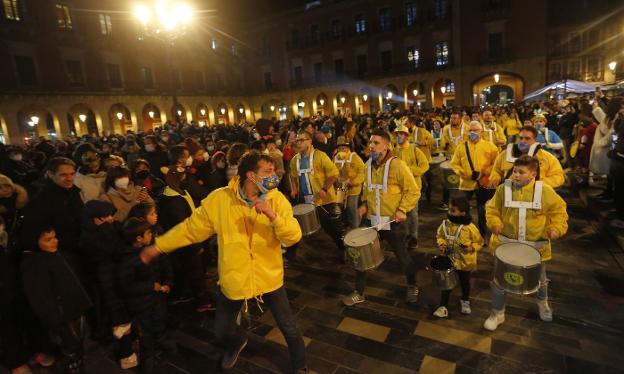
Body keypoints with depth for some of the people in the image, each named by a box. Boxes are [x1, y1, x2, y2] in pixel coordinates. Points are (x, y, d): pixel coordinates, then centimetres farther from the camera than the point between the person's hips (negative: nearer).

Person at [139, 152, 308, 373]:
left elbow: (293, 237, -18)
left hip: (269, 278, 0)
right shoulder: (220, 199, -14)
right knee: (222, 330, 20)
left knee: (289, 327, 13)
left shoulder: (277, 199, -13)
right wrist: (158, 246, 1)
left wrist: (273, 215, -34)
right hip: (233, 279, 1)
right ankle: (236, 343, 58)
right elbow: (192, 228, -3)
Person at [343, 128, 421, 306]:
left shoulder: (397, 165, -16)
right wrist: (365, 203, 4)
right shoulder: (369, 164, 3)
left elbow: (413, 191, -11)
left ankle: (412, 287, 41)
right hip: (372, 220, 5)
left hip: (393, 222, -5)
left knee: (402, 256, 13)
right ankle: (359, 293, 24)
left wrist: (403, 210, -19)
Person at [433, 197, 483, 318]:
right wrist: (442, 244, -14)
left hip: (465, 262, -1)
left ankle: (465, 301, 47)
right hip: (449, 260, 2)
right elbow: (440, 236, 4)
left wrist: (471, 247, -26)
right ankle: (443, 306, 18)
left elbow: (479, 242, -9)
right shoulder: (445, 224, -12)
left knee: (465, 282, 21)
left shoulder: (470, 228, -21)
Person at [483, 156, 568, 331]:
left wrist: (556, 228, -15)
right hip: (506, 243, 0)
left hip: (536, 245, 1)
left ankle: (542, 302, 56)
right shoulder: (504, 188, -9)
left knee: (539, 279, 23)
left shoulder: (544, 191, -11)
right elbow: (492, 209, 0)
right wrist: (494, 223, -17)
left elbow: (558, 209, -1)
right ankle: (497, 313, 23)